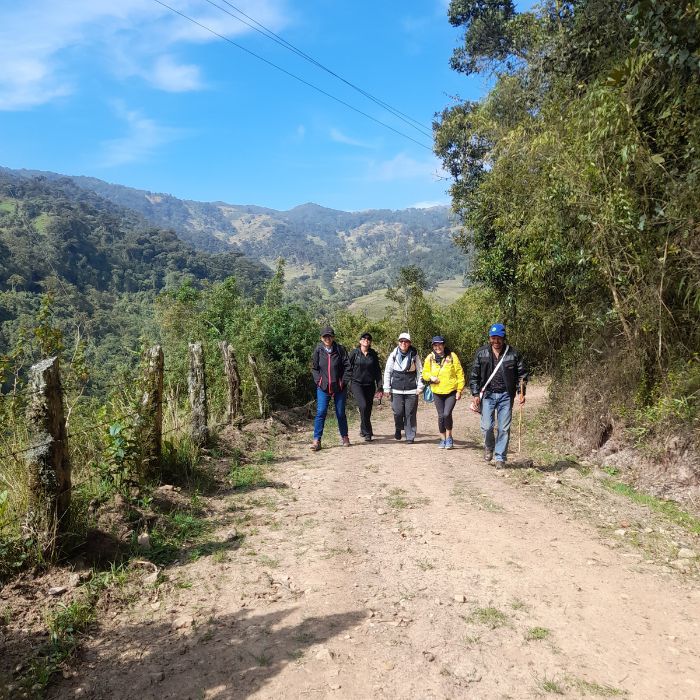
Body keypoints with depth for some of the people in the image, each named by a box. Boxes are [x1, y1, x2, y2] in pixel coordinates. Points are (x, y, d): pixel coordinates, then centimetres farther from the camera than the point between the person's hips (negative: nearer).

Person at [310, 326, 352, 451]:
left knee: (341, 413, 10)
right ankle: (316, 440, -4)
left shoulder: (340, 349, -5)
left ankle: (344, 437, 28)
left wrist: (343, 381, -7)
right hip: (323, 388, 0)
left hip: (339, 387, 0)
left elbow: (347, 366, -3)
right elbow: (314, 368, 7)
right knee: (320, 412, -7)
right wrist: (318, 380, -4)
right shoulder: (318, 350, -1)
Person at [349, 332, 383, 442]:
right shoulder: (354, 353, -1)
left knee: (368, 409, 7)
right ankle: (367, 432, -10)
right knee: (363, 406, -20)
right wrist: (347, 383, -3)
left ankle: (363, 430, 28)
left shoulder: (373, 354, 7)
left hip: (370, 385, 3)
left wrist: (379, 386, 4)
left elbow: (377, 371, 10)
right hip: (357, 384, -3)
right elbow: (348, 368, 2)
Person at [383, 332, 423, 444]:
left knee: (410, 414, 1)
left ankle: (410, 437, 11)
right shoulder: (393, 355, 4)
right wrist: (387, 387, 4)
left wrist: (420, 386, 1)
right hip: (396, 389, 0)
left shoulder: (414, 355, 3)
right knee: (398, 412, -4)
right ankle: (398, 429, 25)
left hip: (411, 390, 0)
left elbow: (420, 371, 7)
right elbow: (387, 372, 7)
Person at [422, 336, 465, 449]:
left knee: (447, 414, -16)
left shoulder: (452, 356, -7)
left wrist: (459, 390, -6)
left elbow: (460, 374, -4)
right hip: (437, 392, 3)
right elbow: (425, 373, 10)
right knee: (441, 416, 9)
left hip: (451, 392, -3)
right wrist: (431, 377, -12)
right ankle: (443, 439, 25)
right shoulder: (430, 358, 0)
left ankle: (449, 437, 6)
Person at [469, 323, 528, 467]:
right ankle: (489, 447, 25)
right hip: (487, 394, 0)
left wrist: (521, 392, -3)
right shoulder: (481, 353, 1)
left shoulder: (513, 354, 0)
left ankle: (500, 457, 15)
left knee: (504, 428, 2)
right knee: (487, 426, -7)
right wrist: (475, 394, -2)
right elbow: (474, 375, 4)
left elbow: (522, 374, 7)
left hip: (506, 395, 0)